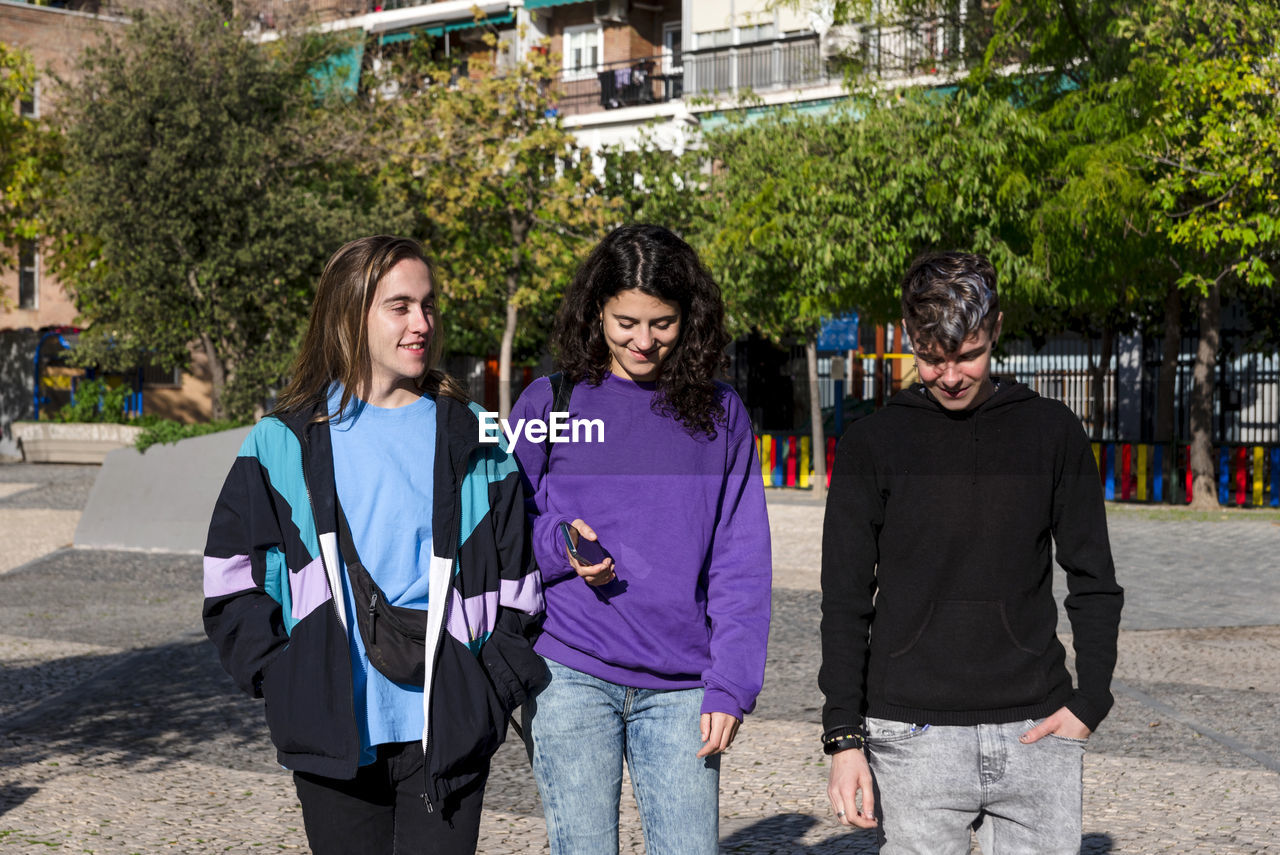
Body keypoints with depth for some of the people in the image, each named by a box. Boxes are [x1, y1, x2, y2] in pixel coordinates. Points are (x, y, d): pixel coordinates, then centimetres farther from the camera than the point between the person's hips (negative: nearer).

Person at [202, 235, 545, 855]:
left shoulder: (472, 440, 6)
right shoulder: (286, 440, 3)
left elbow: (518, 577, 8)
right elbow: (231, 572, 6)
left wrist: (497, 682, -2)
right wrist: (280, 680, -3)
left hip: (444, 730, 0)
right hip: (332, 731, 0)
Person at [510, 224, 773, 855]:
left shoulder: (719, 414, 6)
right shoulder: (549, 403, 4)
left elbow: (740, 563, 4)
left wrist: (730, 686, -5)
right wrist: (558, 545, -12)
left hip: (679, 687, 1)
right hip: (569, 676, -1)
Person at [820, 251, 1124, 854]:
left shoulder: (1053, 433, 7)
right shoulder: (873, 444, 3)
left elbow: (1093, 582, 10)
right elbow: (846, 602, 2)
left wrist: (1089, 701, -1)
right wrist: (844, 737, -4)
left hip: (1037, 733, 2)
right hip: (913, 737, -1)